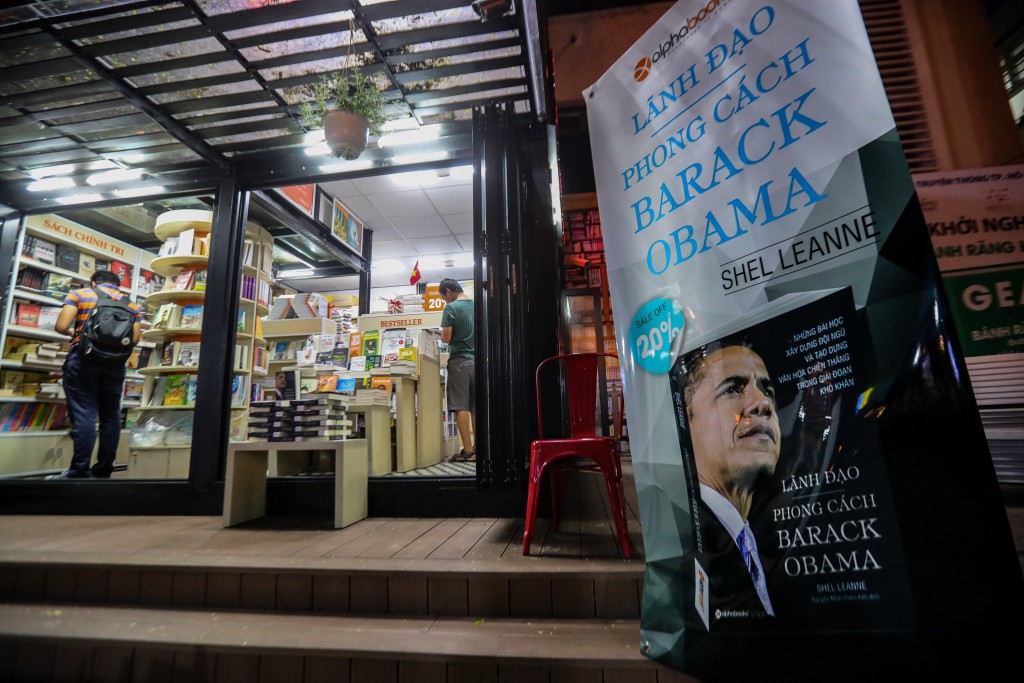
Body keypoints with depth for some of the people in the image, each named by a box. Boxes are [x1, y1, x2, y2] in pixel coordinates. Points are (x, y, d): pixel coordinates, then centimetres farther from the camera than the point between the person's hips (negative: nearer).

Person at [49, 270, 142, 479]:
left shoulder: (79, 294, 5)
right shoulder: (132, 304, 11)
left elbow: (61, 326, -5)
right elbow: (135, 339, 3)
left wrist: (72, 332, 17)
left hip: (83, 360, -2)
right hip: (115, 364, 3)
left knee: (83, 415, -4)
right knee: (110, 416, 8)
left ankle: (80, 472, -3)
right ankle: (103, 471, 13)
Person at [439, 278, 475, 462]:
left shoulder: (451, 308, -7)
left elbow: (446, 338, -10)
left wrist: (441, 334, 11)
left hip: (459, 361, -5)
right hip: (478, 360, 6)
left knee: (461, 407, -2)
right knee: (476, 407, 8)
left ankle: (467, 451, -2)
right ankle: (477, 449, 13)